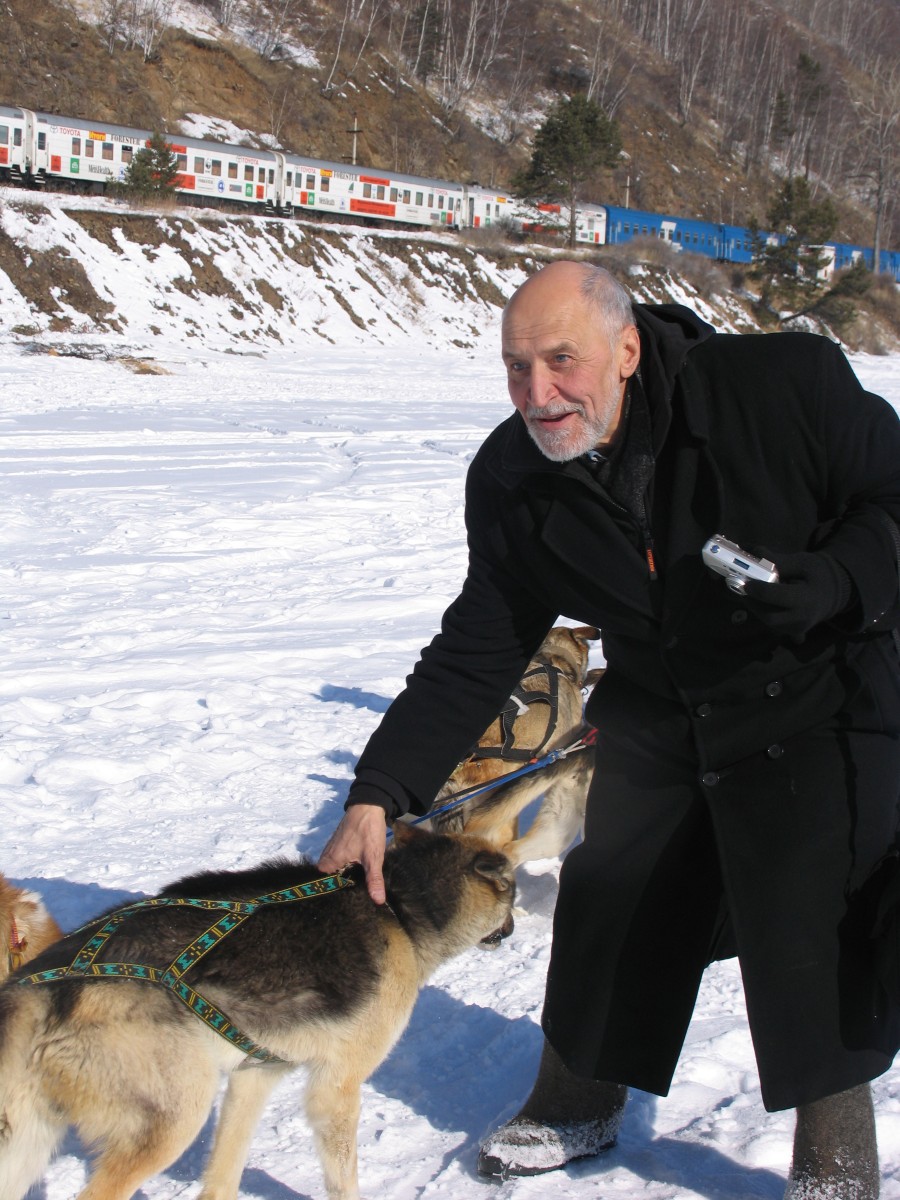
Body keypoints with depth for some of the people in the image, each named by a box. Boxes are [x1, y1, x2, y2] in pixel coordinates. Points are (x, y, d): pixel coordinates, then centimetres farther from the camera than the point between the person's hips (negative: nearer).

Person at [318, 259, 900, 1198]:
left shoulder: (784, 383, -25)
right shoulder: (511, 482, -12)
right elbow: (475, 654, -8)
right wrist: (381, 793, -16)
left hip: (811, 707, -4)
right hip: (656, 722, 4)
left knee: (811, 941, -7)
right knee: (605, 913, 10)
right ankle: (578, 1103, 36)